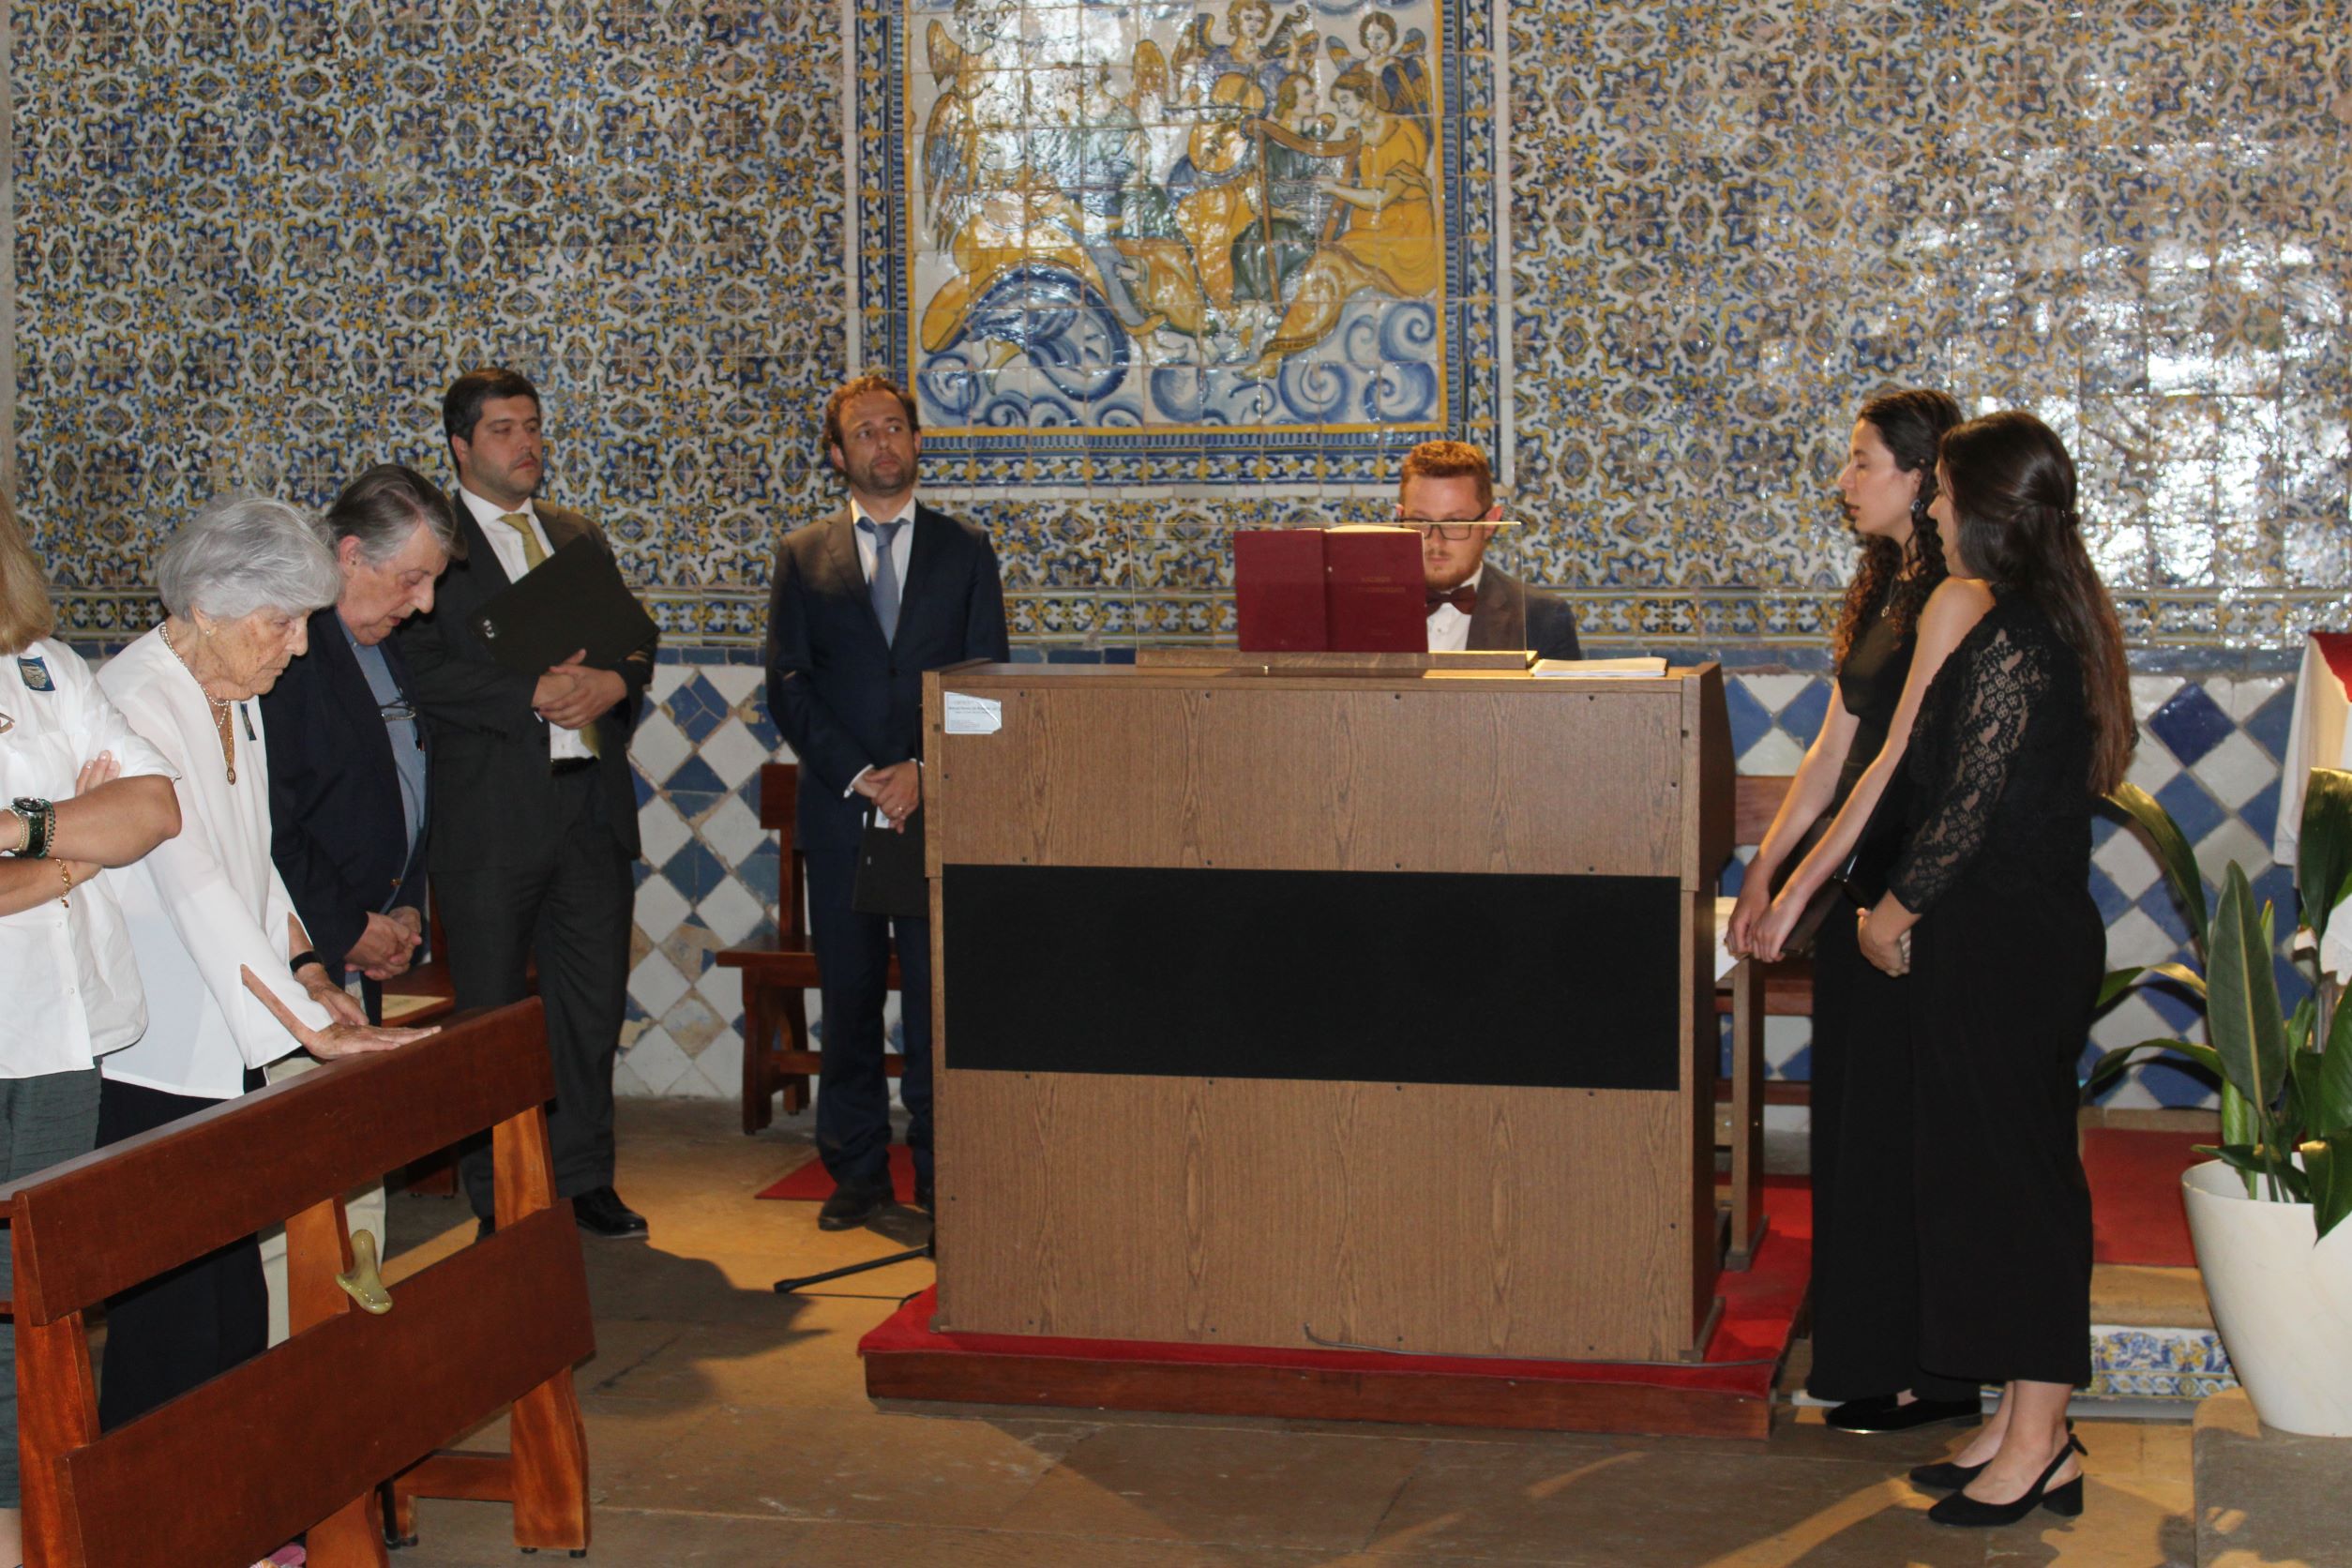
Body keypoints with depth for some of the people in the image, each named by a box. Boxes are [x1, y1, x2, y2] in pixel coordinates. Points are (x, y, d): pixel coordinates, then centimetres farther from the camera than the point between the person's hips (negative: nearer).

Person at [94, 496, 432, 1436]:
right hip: (152, 1064, -8)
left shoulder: (233, 694, 10)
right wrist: (309, 1025, -32)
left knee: (234, 1302, 11)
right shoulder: (135, 703, -19)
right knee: (171, 1308, -4)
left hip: (227, 1047, 9)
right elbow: (195, 887, -28)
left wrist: (306, 968, 4)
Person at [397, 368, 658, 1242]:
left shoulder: (580, 538, 17)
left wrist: (613, 682, -6)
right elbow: (427, 674, -12)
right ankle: (497, 1199, 13)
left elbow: (637, 641, 17)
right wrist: (538, 696, -19)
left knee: (593, 1002, 9)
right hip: (490, 812, -5)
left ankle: (582, 1179, 21)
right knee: (492, 1013, 3)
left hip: (592, 804, 5)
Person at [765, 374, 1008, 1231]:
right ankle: (857, 1170, 13)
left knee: (939, 993, -1)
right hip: (839, 809, 1)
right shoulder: (803, 555, 10)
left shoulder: (964, 549, 10)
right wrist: (857, 774, -8)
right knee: (849, 997, 4)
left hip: (940, 805, -1)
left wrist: (925, 771, -9)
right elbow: (788, 686, 3)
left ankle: (942, 1169, 7)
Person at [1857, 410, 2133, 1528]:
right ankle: (2023, 1424, 22)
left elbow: (1967, 811, -20)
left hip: (2000, 946, -10)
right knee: (2015, 1173, 14)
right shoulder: (2063, 621, 12)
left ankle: (2037, 1446, 4)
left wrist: (1893, 911, -5)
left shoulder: (2004, 643, -19)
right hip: (2039, 931, 10)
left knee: (2008, 1177, -3)